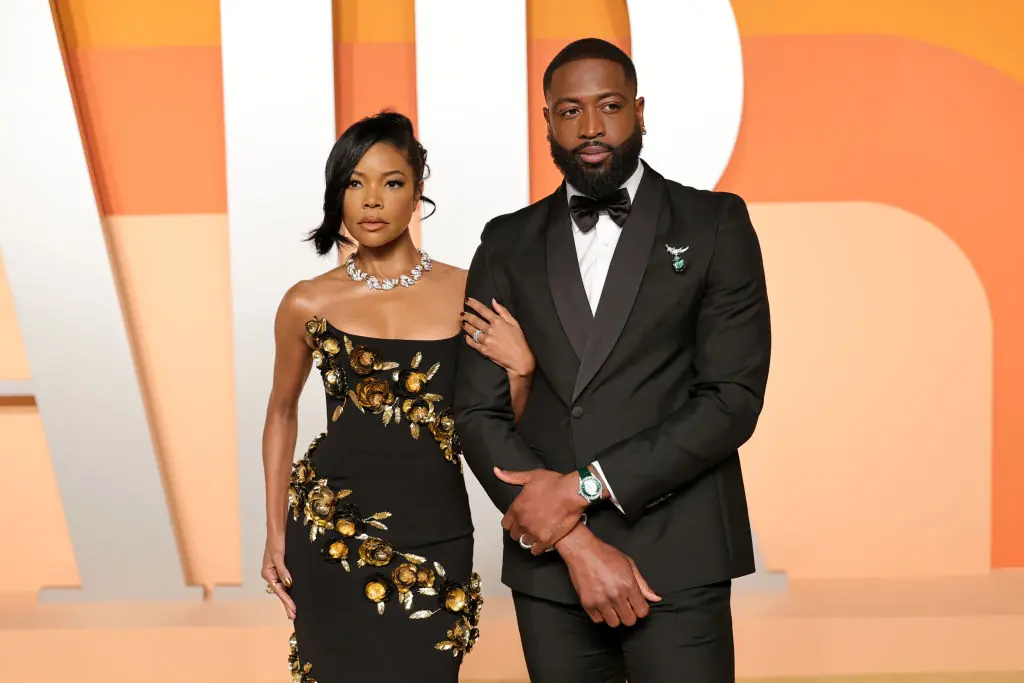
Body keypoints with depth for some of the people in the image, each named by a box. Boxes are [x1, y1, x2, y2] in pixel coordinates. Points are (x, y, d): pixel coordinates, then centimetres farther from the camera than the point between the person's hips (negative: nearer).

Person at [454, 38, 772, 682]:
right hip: (547, 563, 3)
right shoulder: (508, 245, 8)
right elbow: (480, 412, 2)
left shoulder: (715, 224, 1)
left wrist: (586, 486, -12)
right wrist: (575, 541, -9)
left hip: (678, 560, -2)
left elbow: (733, 399, -7)